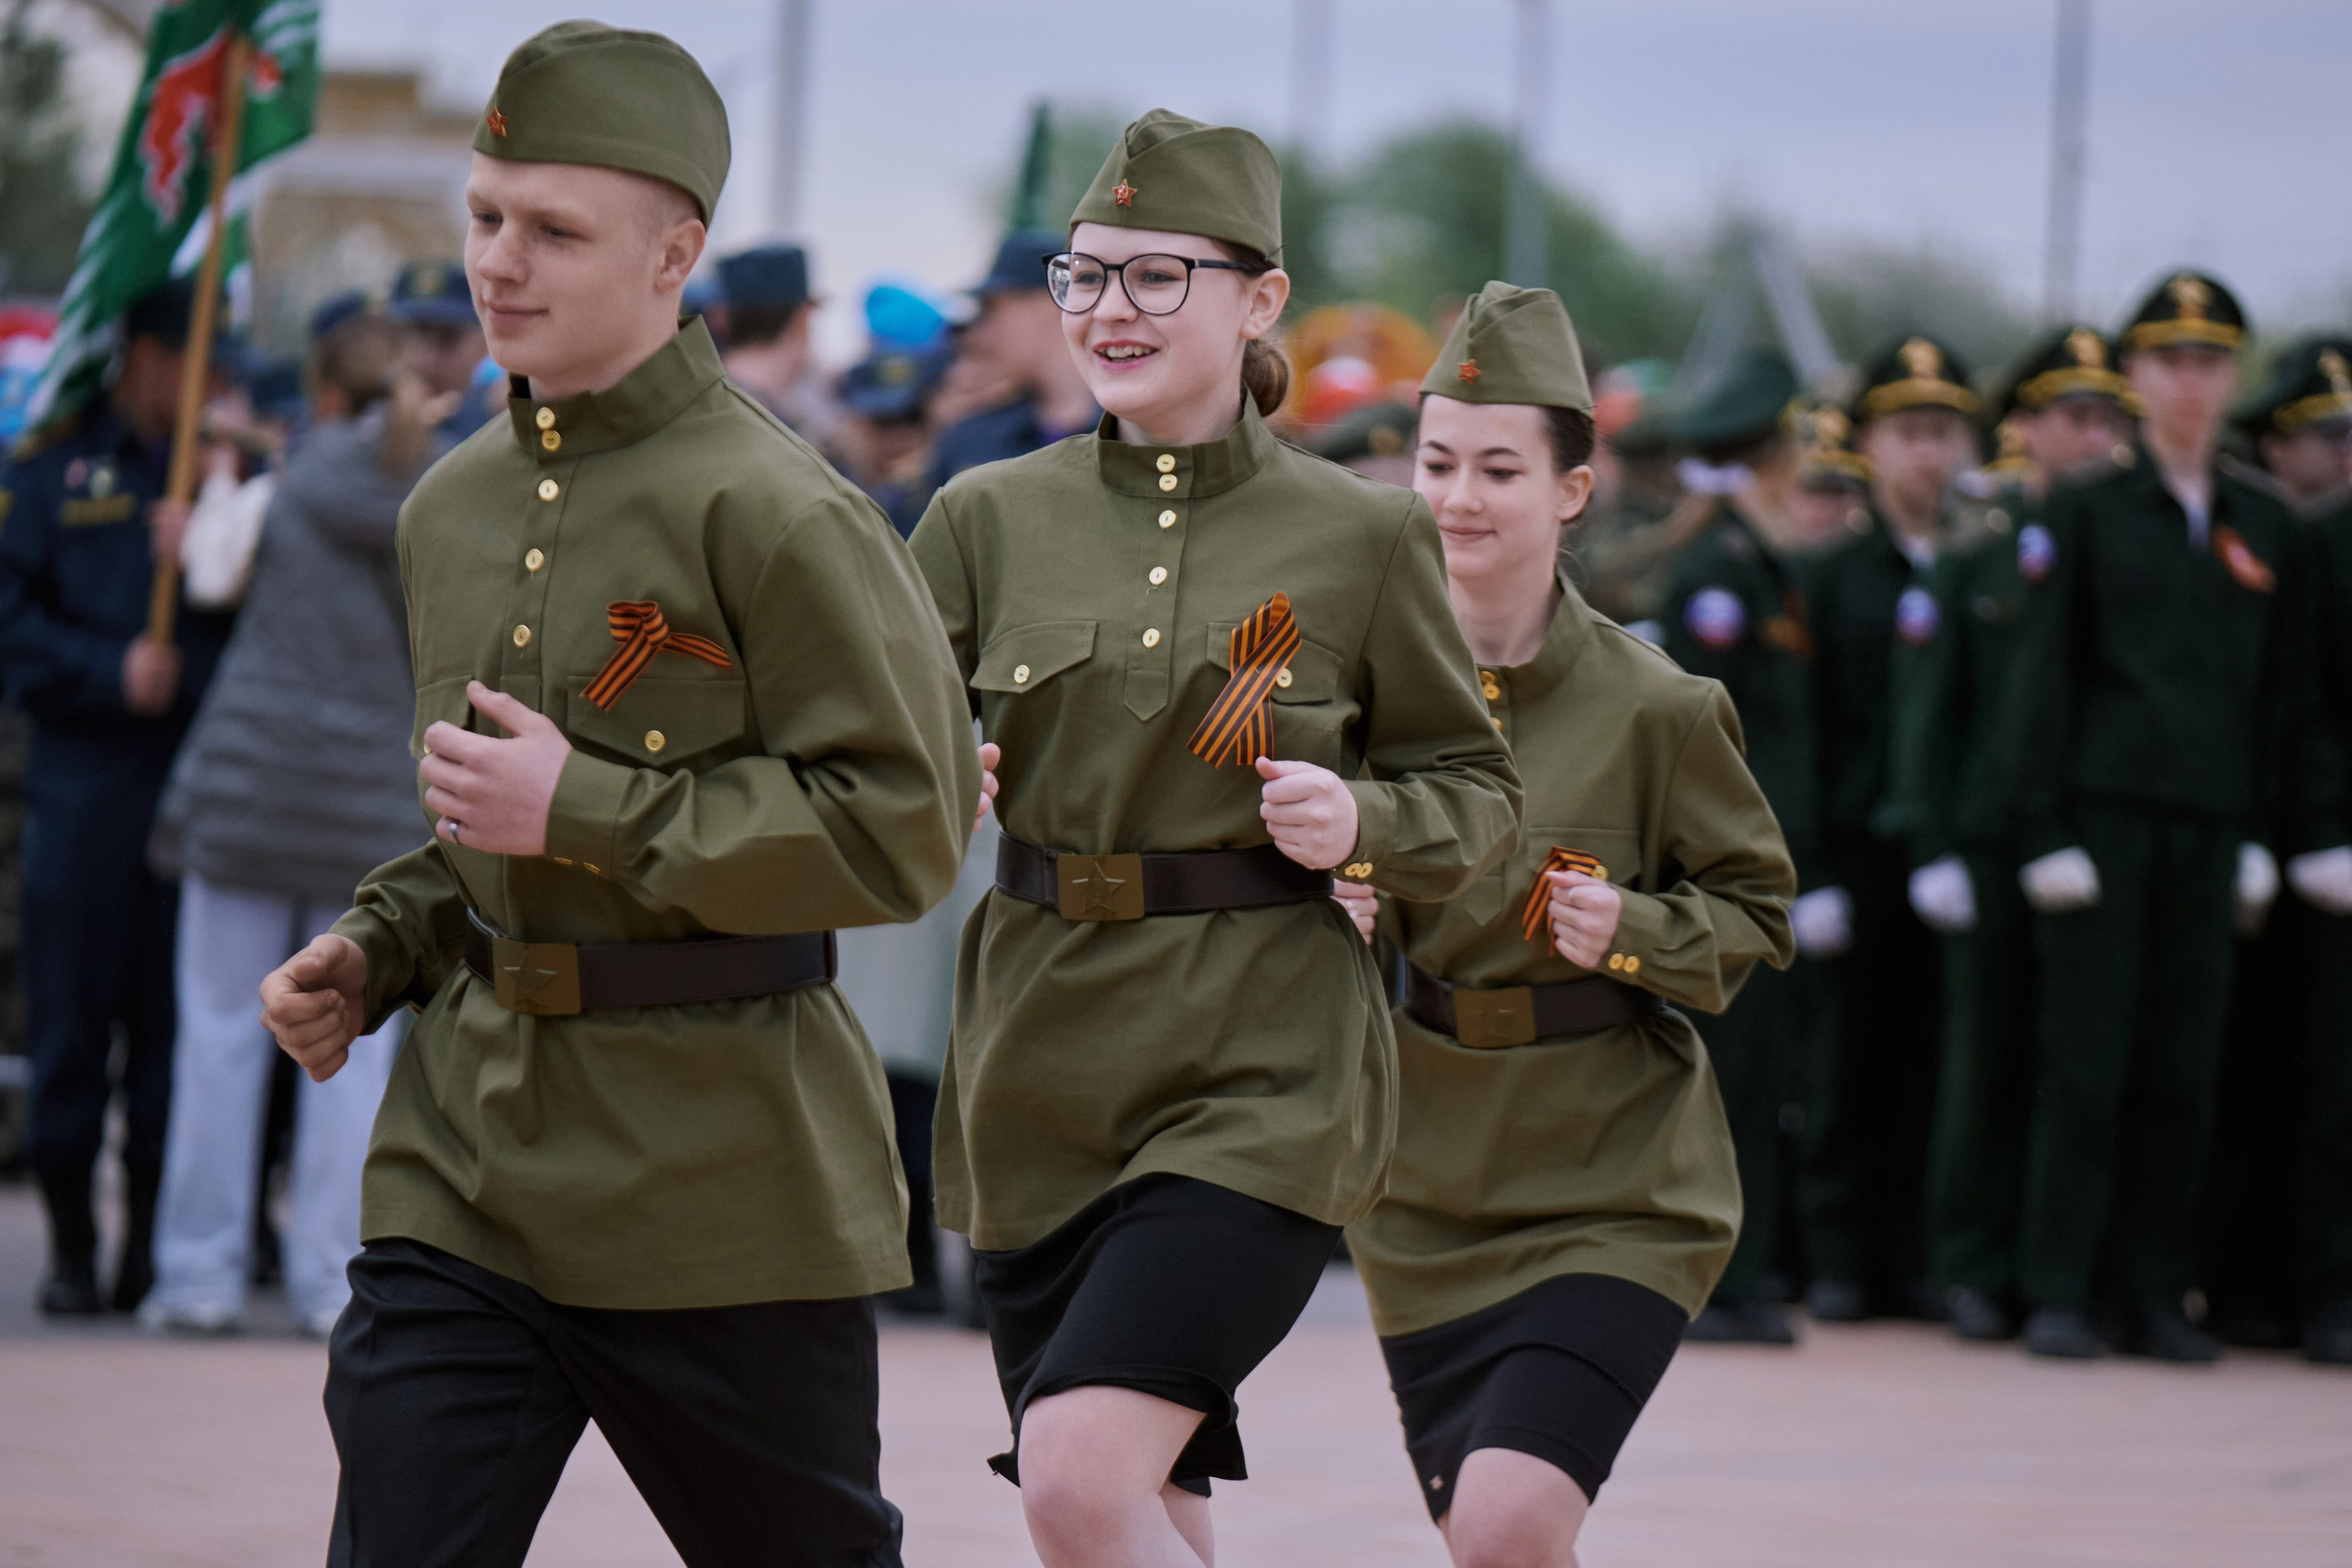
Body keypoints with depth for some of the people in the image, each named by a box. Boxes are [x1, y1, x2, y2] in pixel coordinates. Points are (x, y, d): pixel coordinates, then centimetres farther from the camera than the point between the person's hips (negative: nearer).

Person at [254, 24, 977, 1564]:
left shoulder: (774, 512, -13)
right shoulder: (452, 508, 11)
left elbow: (904, 827, -18)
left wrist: (586, 807, -20)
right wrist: (376, 950, 7)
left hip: (724, 1195, -6)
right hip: (464, 1163, 6)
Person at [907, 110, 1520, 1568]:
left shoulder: (1363, 535, -1)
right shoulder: (990, 519, 5)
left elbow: (1478, 790, 7)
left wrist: (1363, 822, -13)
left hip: (1264, 1077, -4)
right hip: (1042, 1069, 4)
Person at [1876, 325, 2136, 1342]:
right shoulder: (1973, 547, 4)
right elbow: (1926, 703, 3)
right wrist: (1933, 846, -5)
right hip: (1995, 836, -2)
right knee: (1993, 1056, 2)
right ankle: (1976, 1268, 8)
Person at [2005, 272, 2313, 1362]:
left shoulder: (2266, 531, 13)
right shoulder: (2084, 515, 3)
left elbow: (2281, 691, 15)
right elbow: (2044, 676, 0)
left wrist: (2259, 834, 8)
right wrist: (2044, 829, -8)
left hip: (2208, 823, 3)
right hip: (2104, 812, -3)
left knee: (2184, 1068, 3)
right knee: (2085, 1059, -5)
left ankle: (2157, 1296, 8)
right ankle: (2058, 1297, -1)